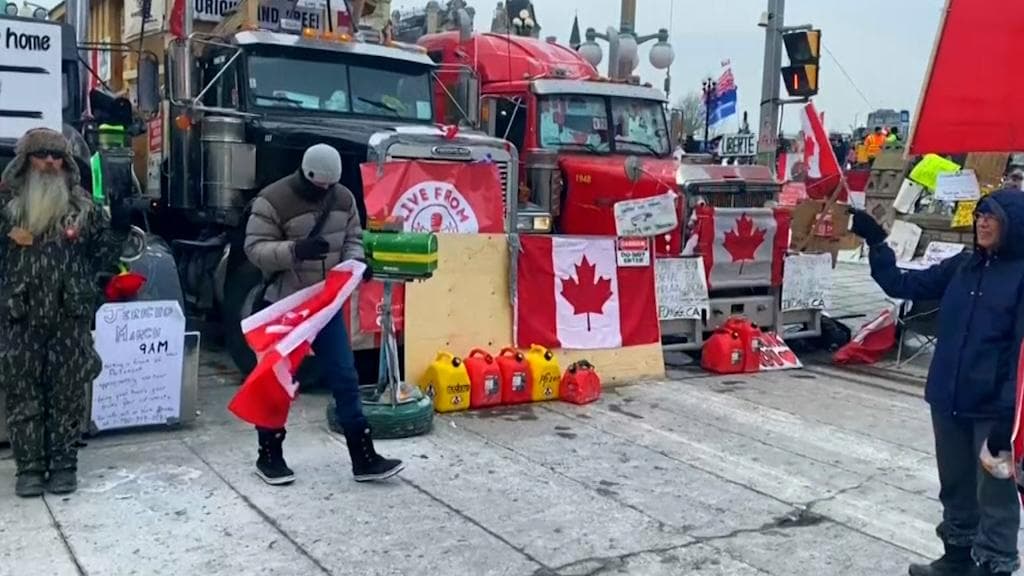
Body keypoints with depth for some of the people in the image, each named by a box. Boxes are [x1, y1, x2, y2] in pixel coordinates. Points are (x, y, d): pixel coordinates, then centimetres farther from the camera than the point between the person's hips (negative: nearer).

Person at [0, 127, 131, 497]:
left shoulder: (83, 207, 6)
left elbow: (101, 259, 7)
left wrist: (118, 230, -8)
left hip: (70, 318, 0)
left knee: (68, 392, 6)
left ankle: (63, 464, 16)